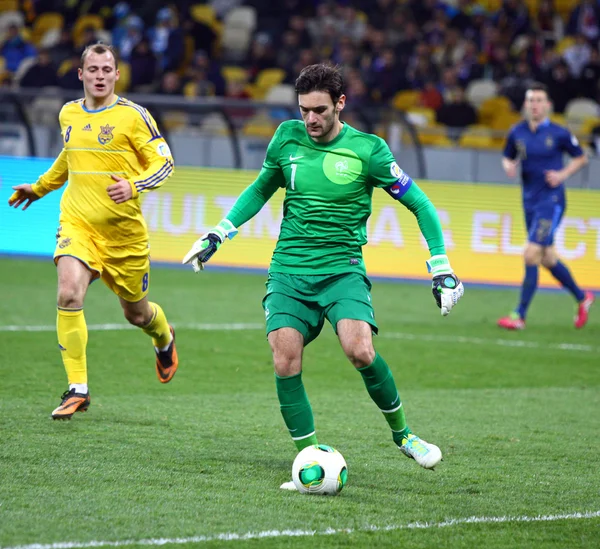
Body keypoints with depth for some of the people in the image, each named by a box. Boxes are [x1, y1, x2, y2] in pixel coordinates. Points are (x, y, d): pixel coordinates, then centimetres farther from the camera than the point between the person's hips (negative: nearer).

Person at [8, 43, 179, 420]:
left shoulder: (133, 116, -6)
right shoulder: (69, 114, 8)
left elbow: (164, 162, -5)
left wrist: (134, 185, -23)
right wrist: (40, 187, 35)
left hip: (123, 230, -2)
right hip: (77, 223, 2)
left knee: (136, 313, 12)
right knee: (69, 295, -22)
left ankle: (164, 339, 51)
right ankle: (78, 390, -16)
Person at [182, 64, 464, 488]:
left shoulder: (367, 150, -5)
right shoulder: (287, 138, 5)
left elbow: (420, 205, 2)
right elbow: (260, 189, 24)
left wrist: (442, 270, -2)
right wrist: (218, 234, 16)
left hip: (343, 269, -3)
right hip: (289, 270, 3)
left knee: (361, 351, -25)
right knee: (286, 364, -15)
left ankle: (402, 434, -1)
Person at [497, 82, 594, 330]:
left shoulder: (559, 134, -8)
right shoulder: (517, 133, 3)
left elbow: (581, 158, 5)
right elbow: (507, 158, 17)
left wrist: (563, 174, -11)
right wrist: (509, 166, -6)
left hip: (551, 200, -6)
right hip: (529, 200, 6)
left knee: (531, 254, -15)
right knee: (548, 259, 15)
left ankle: (520, 315, -11)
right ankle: (582, 298, 36)